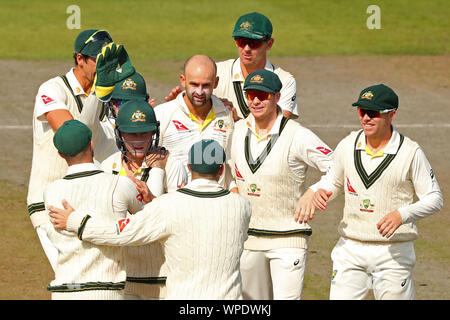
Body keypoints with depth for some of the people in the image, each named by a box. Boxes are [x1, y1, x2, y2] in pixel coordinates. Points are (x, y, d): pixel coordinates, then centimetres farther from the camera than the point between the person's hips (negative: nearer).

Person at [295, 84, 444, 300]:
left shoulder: (411, 152, -7)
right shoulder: (347, 146, 4)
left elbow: (435, 199, -5)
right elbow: (333, 182, 21)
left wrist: (402, 215, -21)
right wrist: (320, 191, -3)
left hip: (393, 253, -3)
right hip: (350, 248, 3)